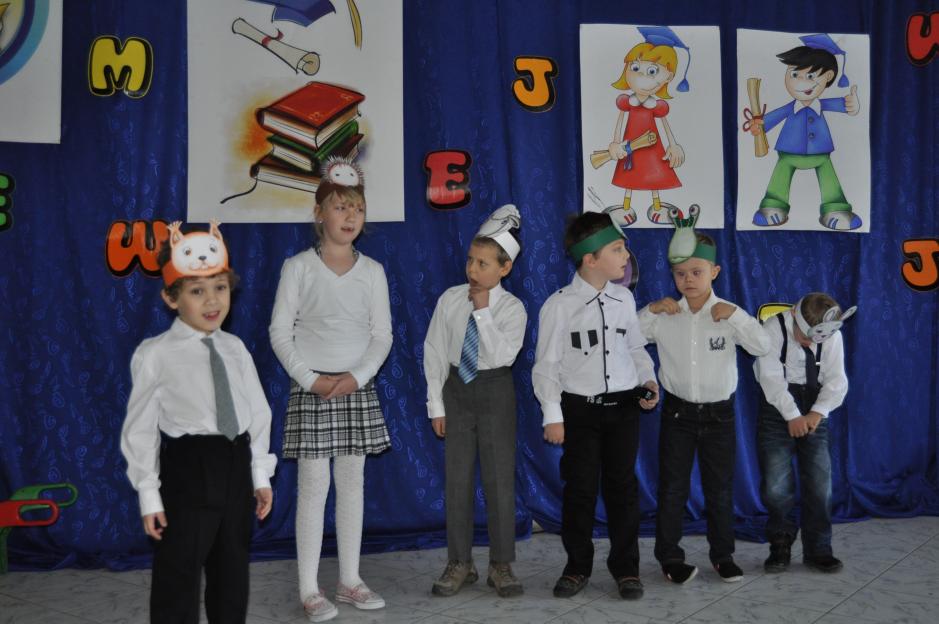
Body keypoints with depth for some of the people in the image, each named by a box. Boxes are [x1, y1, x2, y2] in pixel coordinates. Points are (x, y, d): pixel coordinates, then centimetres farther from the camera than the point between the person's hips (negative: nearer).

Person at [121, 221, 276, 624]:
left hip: (236, 467, 5)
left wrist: (261, 475, 9)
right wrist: (149, 494, -9)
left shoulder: (234, 348, 5)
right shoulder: (155, 354, -11)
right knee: (178, 580, 4)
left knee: (233, 575, 19)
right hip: (187, 470, -5)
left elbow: (257, 413, 9)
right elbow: (140, 428, -9)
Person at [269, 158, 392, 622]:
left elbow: (382, 334, 4)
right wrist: (310, 379, -14)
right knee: (314, 485, -2)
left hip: (357, 388, 3)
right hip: (311, 387, -3)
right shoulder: (298, 267, -4)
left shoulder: (372, 271, 5)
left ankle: (350, 580, 20)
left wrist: (357, 376, -10)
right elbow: (280, 332, -5)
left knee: (352, 482, 9)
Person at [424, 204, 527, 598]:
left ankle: (501, 565, 16)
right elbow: (434, 351, 1)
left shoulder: (512, 308, -9)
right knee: (457, 479, 7)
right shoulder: (450, 299, -3)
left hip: (495, 392, -2)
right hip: (456, 388, 2)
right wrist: (436, 404, -1)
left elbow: (502, 355, -22)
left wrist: (483, 311, -21)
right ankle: (459, 563, 19)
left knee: (500, 479, 3)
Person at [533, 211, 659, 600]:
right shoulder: (559, 305, -10)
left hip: (624, 406, 3)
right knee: (580, 488, 6)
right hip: (579, 408, -3)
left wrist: (648, 379, -3)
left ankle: (626, 567, 25)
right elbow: (546, 365, -7)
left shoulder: (624, 299, 2)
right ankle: (577, 567, 24)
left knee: (622, 486, 10)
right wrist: (553, 416, -11)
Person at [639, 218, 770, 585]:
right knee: (672, 489, 5)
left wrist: (736, 316, -22)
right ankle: (670, 557, 17)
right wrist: (649, 310, -13)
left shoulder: (728, 314, -4)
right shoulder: (664, 316, -2)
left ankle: (723, 554, 26)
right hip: (678, 412, 0)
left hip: (719, 413, 0)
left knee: (720, 489, 11)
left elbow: (763, 347, -14)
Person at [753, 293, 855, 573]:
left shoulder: (832, 335, -2)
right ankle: (780, 546, 13)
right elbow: (771, 377, -16)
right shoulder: (774, 327, -11)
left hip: (814, 412, 3)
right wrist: (792, 416, -18)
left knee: (819, 482, 0)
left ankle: (817, 550, 15)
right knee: (776, 486, -7)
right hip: (778, 408, -2)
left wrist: (817, 413, -19)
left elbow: (837, 380, -5)